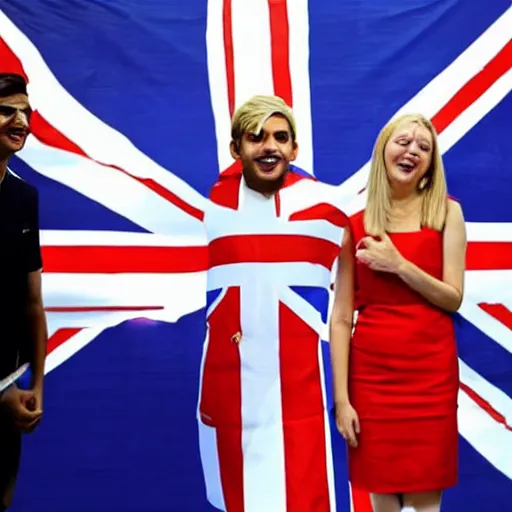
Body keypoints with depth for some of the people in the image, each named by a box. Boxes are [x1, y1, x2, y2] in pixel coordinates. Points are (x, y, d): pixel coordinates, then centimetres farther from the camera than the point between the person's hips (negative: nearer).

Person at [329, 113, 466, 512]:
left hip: (430, 370, 0)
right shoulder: (355, 226, 2)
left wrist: (398, 265, -15)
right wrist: (341, 398, -5)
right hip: (370, 371, 0)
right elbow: (341, 317, -1)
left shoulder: (446, 213, 4)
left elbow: (454, 299, -2)